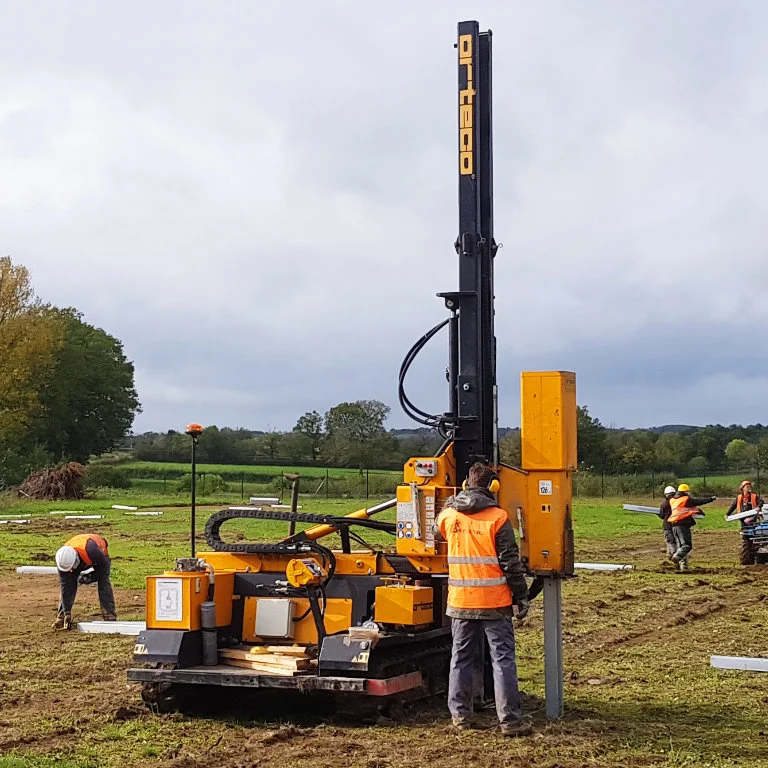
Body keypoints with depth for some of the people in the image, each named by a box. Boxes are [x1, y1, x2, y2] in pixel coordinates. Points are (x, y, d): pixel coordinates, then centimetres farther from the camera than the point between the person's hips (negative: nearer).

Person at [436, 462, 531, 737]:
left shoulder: (448, 516, 1)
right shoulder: (497, 518, -10)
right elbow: (511, 562, -9)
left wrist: (454, 501, 37)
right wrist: (521, 596, -2)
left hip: (460, 602, 4)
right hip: (494, 602, -4)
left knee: (461, 658, 13)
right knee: (503, 660, 1)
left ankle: (460, 715, 16)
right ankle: (510, 720, 0)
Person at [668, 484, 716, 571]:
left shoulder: (672, 501, 15)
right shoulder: (686, 499, -6)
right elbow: (698, 501, 0)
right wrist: (711, 499, 14)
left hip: (674, 526, 8)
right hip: (683, 525, -8)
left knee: (680, 546, 11)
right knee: (687, 545, -8)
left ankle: (683, 565, 6)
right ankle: (677, 556, -29)